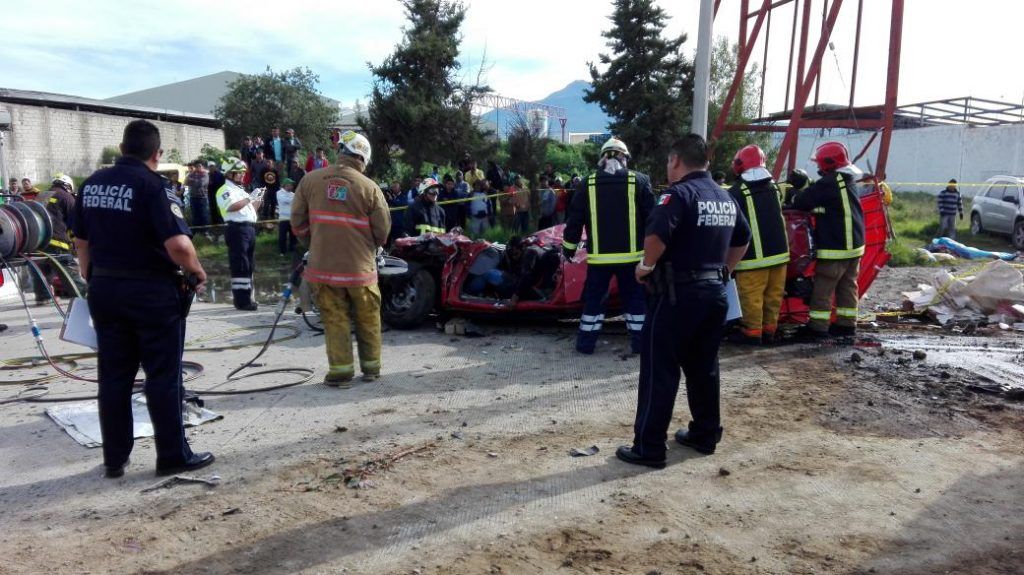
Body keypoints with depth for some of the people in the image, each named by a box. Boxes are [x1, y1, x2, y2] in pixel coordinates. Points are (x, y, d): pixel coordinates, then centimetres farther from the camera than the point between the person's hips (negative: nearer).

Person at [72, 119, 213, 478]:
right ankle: (173, 456, 11)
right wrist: (198, 274, -6)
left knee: (113, 376, 12)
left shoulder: (92, 184, 7)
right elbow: (179, 245, -24)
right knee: (163, 377, 3)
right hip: (151, 291, -6)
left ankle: (114, 458, 21)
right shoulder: (153, 184, -14)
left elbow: (81, 242, 14)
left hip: (104, 289, 6)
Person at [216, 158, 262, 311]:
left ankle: (246, 298, 22)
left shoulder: (240, 190, 24)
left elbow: (250, 210, 25)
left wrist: (258, 199, 10)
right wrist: (249, 198, -18)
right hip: (237, 229, -9)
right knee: (240, 266, -9)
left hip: (249, 229, 10)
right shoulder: (225, 190, -4)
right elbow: (232, 207, -22)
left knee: (249, 266, 14)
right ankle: (241, 301, -8)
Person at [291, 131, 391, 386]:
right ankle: (371, 367, 22)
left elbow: (298, 222, 4)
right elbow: (383, 231, -4)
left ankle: (340, 370, 10)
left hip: (323, 266, 1)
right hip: (360, 266, -1)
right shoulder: (369, 188, -8)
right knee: (367, 319, 13)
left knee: (335, 319, 9)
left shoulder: (311, 180, -2)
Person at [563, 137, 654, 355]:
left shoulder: (587, 184, 0)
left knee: (593, 299, 12)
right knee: (635, 299, 13)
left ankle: (586, 343, 16)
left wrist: (569, 248, 14)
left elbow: (574, 220, 3)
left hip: (599, 256, 0)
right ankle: (639, 343, 16)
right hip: (632, 255, 0)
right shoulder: (640, 181, -2)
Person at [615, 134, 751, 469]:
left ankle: (649, 448, 4)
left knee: (660, 371, -1)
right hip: (715, 291, 8)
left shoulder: (679, 193, -13)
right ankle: (705, 435, 28)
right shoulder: (725, 197, 13)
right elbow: (742, 239, 25)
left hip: (678, 293, -8)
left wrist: (646, 265, -15)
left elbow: (658, 234, -30)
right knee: (704, 367, 18)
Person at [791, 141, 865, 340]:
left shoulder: (828, 184, -18)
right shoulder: (848, 181, 12)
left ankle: (818, 327, 0)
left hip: (835, 247, -9)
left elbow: (802, 202, -15)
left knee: (823, 288, -3)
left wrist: (793, 198, 5)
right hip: (854, 244, 9)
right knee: (848, 286, 14)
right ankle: (847, 324, 20)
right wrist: (804, 188, 4)